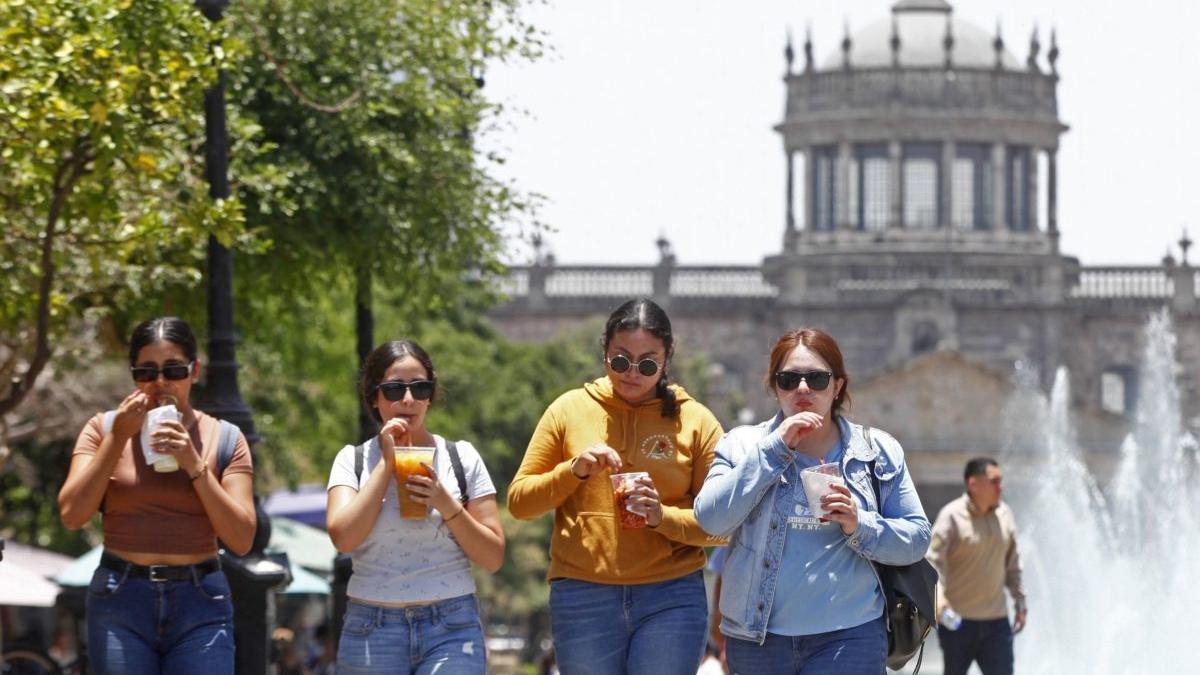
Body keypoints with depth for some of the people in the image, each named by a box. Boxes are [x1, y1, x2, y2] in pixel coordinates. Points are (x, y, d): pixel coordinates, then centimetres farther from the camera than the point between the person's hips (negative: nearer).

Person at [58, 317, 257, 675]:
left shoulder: (225, 439, 6)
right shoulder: (104, 429, 7)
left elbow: (242, 539, -2)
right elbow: (71, 514, -4)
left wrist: (194, 464, -11)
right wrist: (118, 437, -8)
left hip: (200, 605, 0)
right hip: (120, 603, 0)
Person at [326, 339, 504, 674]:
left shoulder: (463, 458, 7)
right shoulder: (353, 460, 7)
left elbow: (493, 557, 4)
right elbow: (343, 536, -11)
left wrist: (446, 504, -10)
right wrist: (387, 462, -8)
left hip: (451, 631, -1)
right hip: (372, 631, 1)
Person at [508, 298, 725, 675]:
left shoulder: (695, 421, 5)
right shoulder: (570, 410, 7)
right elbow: (519, 501, 6)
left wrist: (664, 516, -15)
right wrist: (574, 470, -11)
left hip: (671, 600, -1)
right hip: (582, 598, 1)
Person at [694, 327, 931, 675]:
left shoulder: (878, 451, 7)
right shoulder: (742, 446, 7)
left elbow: (917, 538, 4)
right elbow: (712, 517, -9)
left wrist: (860, 526, -15)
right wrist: (774, 448, -11)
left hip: (847, 637, -2)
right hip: (758, 638, 2)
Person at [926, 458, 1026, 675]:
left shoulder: (1004, 514, 6)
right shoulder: (951, 517, -11)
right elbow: (932, 561, -18)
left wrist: (1020, 601, 18)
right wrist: (939, 600, -33)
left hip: (995, 620, 4)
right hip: (957, 620, -4)